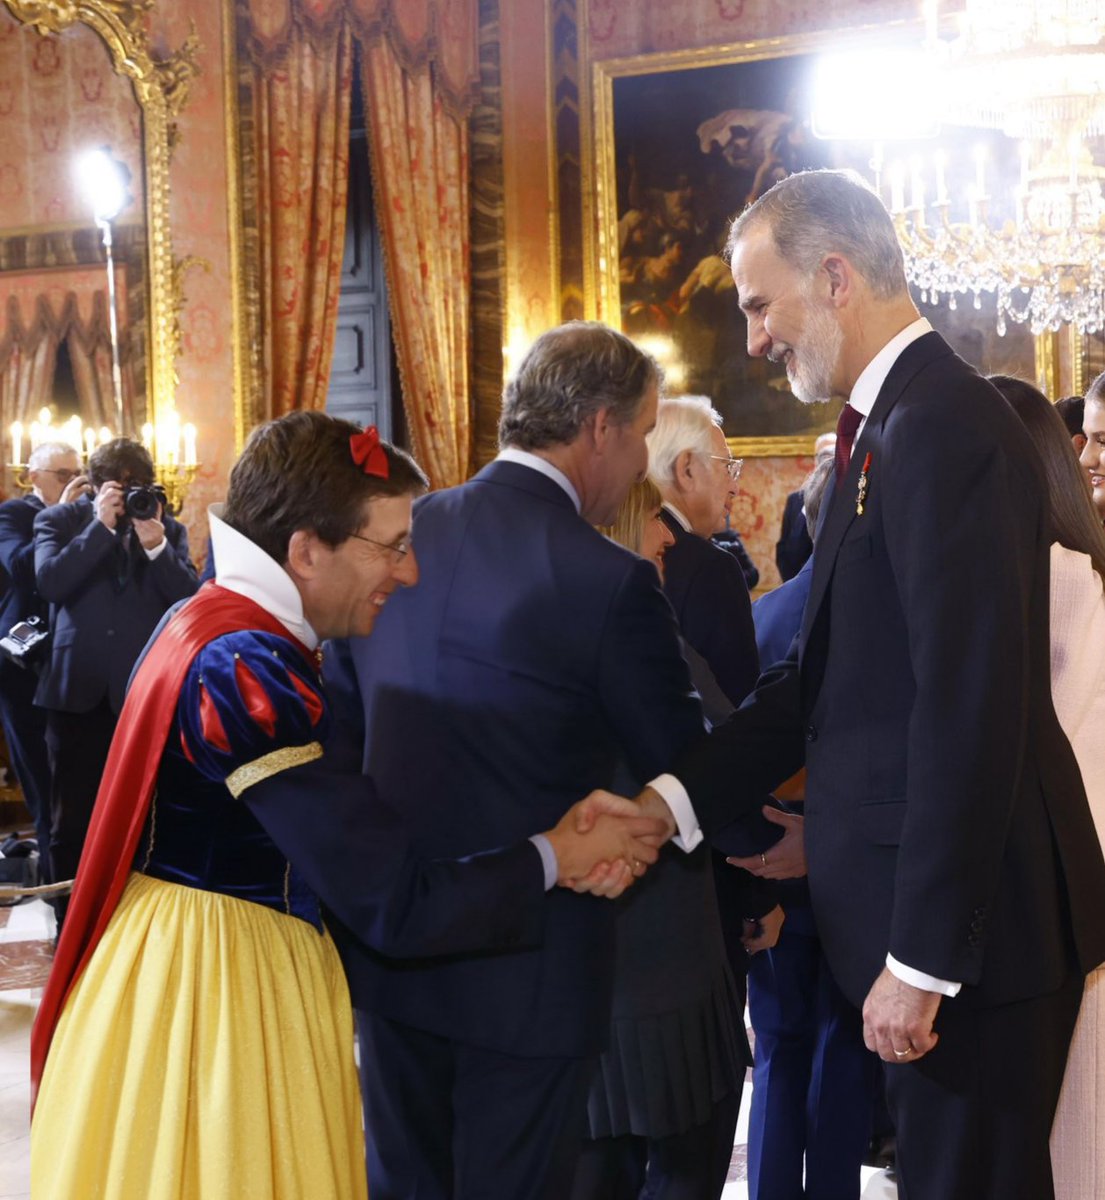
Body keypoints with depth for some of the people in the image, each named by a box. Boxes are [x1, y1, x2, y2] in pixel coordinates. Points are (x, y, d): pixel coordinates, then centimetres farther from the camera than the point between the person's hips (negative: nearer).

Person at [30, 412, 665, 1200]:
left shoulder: (220, 629, 6)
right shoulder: (245, 669, -25)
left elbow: (352, 831, 7)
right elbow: (395, 904, -24)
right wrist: (554, 859, -10)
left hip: (214, 971, 10)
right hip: (214, 993, -10)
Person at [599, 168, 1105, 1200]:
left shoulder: (944, 428, -19)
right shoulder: (886, 428, 13)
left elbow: (972, 710, -24)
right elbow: (820, 672, 11)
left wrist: (922, 960, -21)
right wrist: (672, 800, 1)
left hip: (971, 919, -9)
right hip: (908, 899, 9)